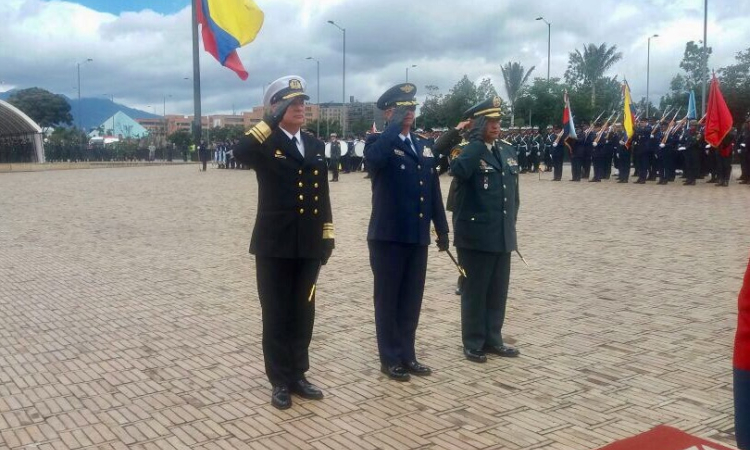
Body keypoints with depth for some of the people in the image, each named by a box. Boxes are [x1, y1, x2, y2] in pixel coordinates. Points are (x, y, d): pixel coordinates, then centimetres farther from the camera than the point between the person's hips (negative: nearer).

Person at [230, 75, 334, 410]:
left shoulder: (315, 145, 12)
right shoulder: (265, 145, -4)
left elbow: (322, 194, 13)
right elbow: (239, 153, -28)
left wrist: (327, 236, 9)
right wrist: (273, 121, -24)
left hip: (308, 245, 5)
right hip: (275, 245, -5)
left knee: (303, 313, 13)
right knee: (276, 315, 5)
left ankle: (298, 375, 26)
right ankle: (280, 381, 17)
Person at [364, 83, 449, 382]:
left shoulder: (424, 148, 14)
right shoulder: (379, 143, -5)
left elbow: (434, 193, 15)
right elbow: (375, 158, -31)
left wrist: (442, 229, 13)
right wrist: (396, 124, -20)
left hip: (417, 236, 6)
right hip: (388, 236, -6)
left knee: (411, 300, 13)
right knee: (388, 300, 5)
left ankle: (408, 355, 24)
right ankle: (390, 359, 15)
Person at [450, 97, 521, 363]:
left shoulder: (508, 150, 12)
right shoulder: (468, 152, -9)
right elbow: (458, 171, -34)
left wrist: (512, 223, 17)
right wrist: (478, 140, -27)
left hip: (502, 235, 6)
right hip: (476, 234, -6)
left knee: (498, 291, 14)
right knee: (475, 291, 5)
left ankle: (493, 340, 27)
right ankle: (473, 344, 16)